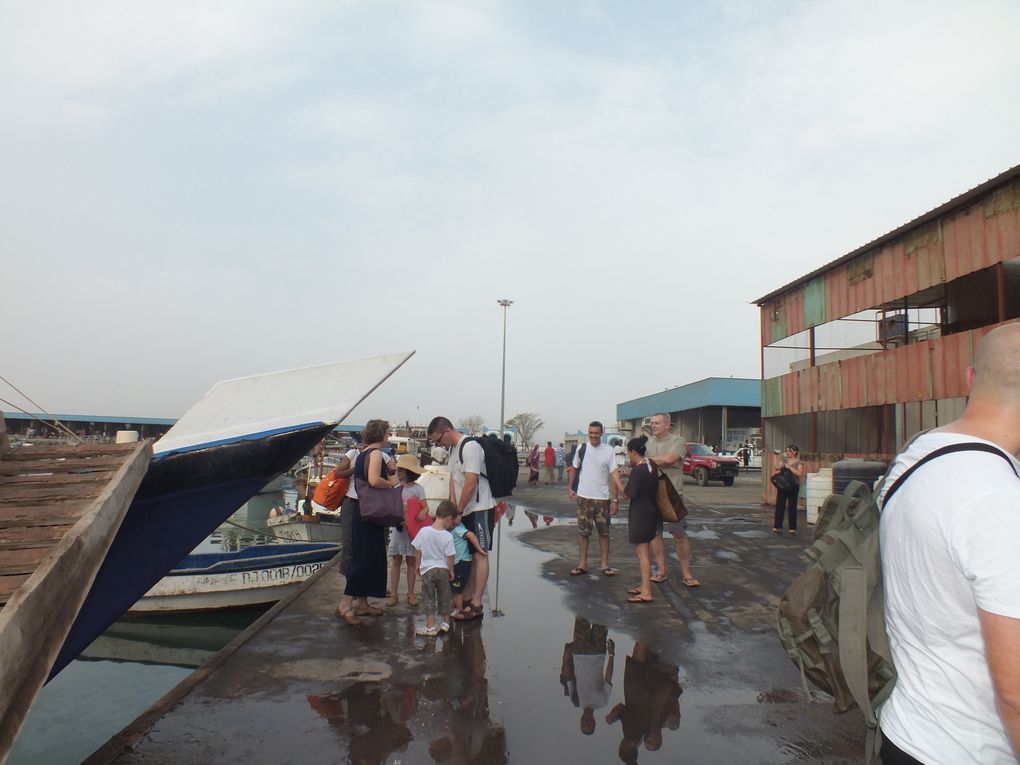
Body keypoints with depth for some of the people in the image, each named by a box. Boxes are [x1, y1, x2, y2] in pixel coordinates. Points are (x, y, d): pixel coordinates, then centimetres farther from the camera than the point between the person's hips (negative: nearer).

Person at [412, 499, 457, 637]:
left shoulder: (424, 531, -8)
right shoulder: (448, 536, -14)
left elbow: (417, 551, 0)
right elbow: (450, 557, -10)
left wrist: (417, 565, 14)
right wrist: (451, 570, 5)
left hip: (427, 569, 0)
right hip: (443, 569, 0)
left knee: (429, 598, 8)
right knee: (444, 597, 16)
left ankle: (430, 627, 9)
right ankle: (445, 623, 26)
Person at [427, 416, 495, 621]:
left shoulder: (471, 447, -19)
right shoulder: (453, 448, 11)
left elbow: (470, 484, -21)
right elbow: (453, 479, 10)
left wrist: (458, 512, -12)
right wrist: (452, 508, 0)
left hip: (480, 509, -9)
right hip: (465, 510, 9)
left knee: (479, 554, -4)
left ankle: (476, 604, 1)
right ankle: (466, 599, 21)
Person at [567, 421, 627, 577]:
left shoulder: (609, 450, -6)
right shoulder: (581, 449, 0)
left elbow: (614, 475, -8)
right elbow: (574, 469, 11)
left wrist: (615, 499, -11)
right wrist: (569, 487, 1)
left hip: (602, 498, -1)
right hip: (583, 497, 1)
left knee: (604, 532, 7)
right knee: (583, 531, 7)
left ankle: (605, 564, 17)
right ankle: (583, 564, 16)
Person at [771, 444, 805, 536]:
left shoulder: (799, 463, -1)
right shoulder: (783, 460, 9)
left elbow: (800, 474, -14)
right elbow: (778, 470, 9)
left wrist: (790, 467, -18)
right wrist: (780, 467, -12)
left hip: (793, 487, -2)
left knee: (792, 508, 2)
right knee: (779, 506, 1)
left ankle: (793, 529, 10)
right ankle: (777, 527, 5)